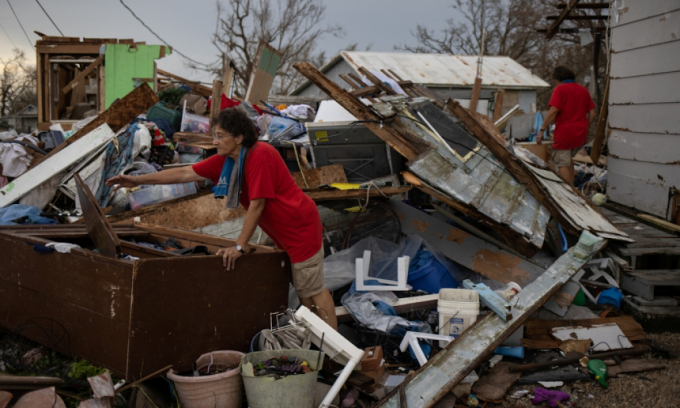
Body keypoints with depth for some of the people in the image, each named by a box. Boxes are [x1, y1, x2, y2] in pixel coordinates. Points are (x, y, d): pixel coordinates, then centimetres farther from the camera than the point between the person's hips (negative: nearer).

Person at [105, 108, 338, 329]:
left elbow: (257, 204, -24)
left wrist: (240, 247, -21)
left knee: (313, 290, -5)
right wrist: (138, 180, 3)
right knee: (303, 289, 15)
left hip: (300, 226, -9)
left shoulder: (260, 156, -24)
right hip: (285, 232, 9)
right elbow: (185, 173, 5)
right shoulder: (226, 160, 3)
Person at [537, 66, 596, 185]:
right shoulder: (583, 90, 12)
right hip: (581, 135, 7)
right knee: (568, 159, 25)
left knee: (562, 164, -2)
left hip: (564, 134, -7)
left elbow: (553, 111, -18)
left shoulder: (560, 89, -6)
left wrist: (542, 130, -16)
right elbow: (592, 114, 10)